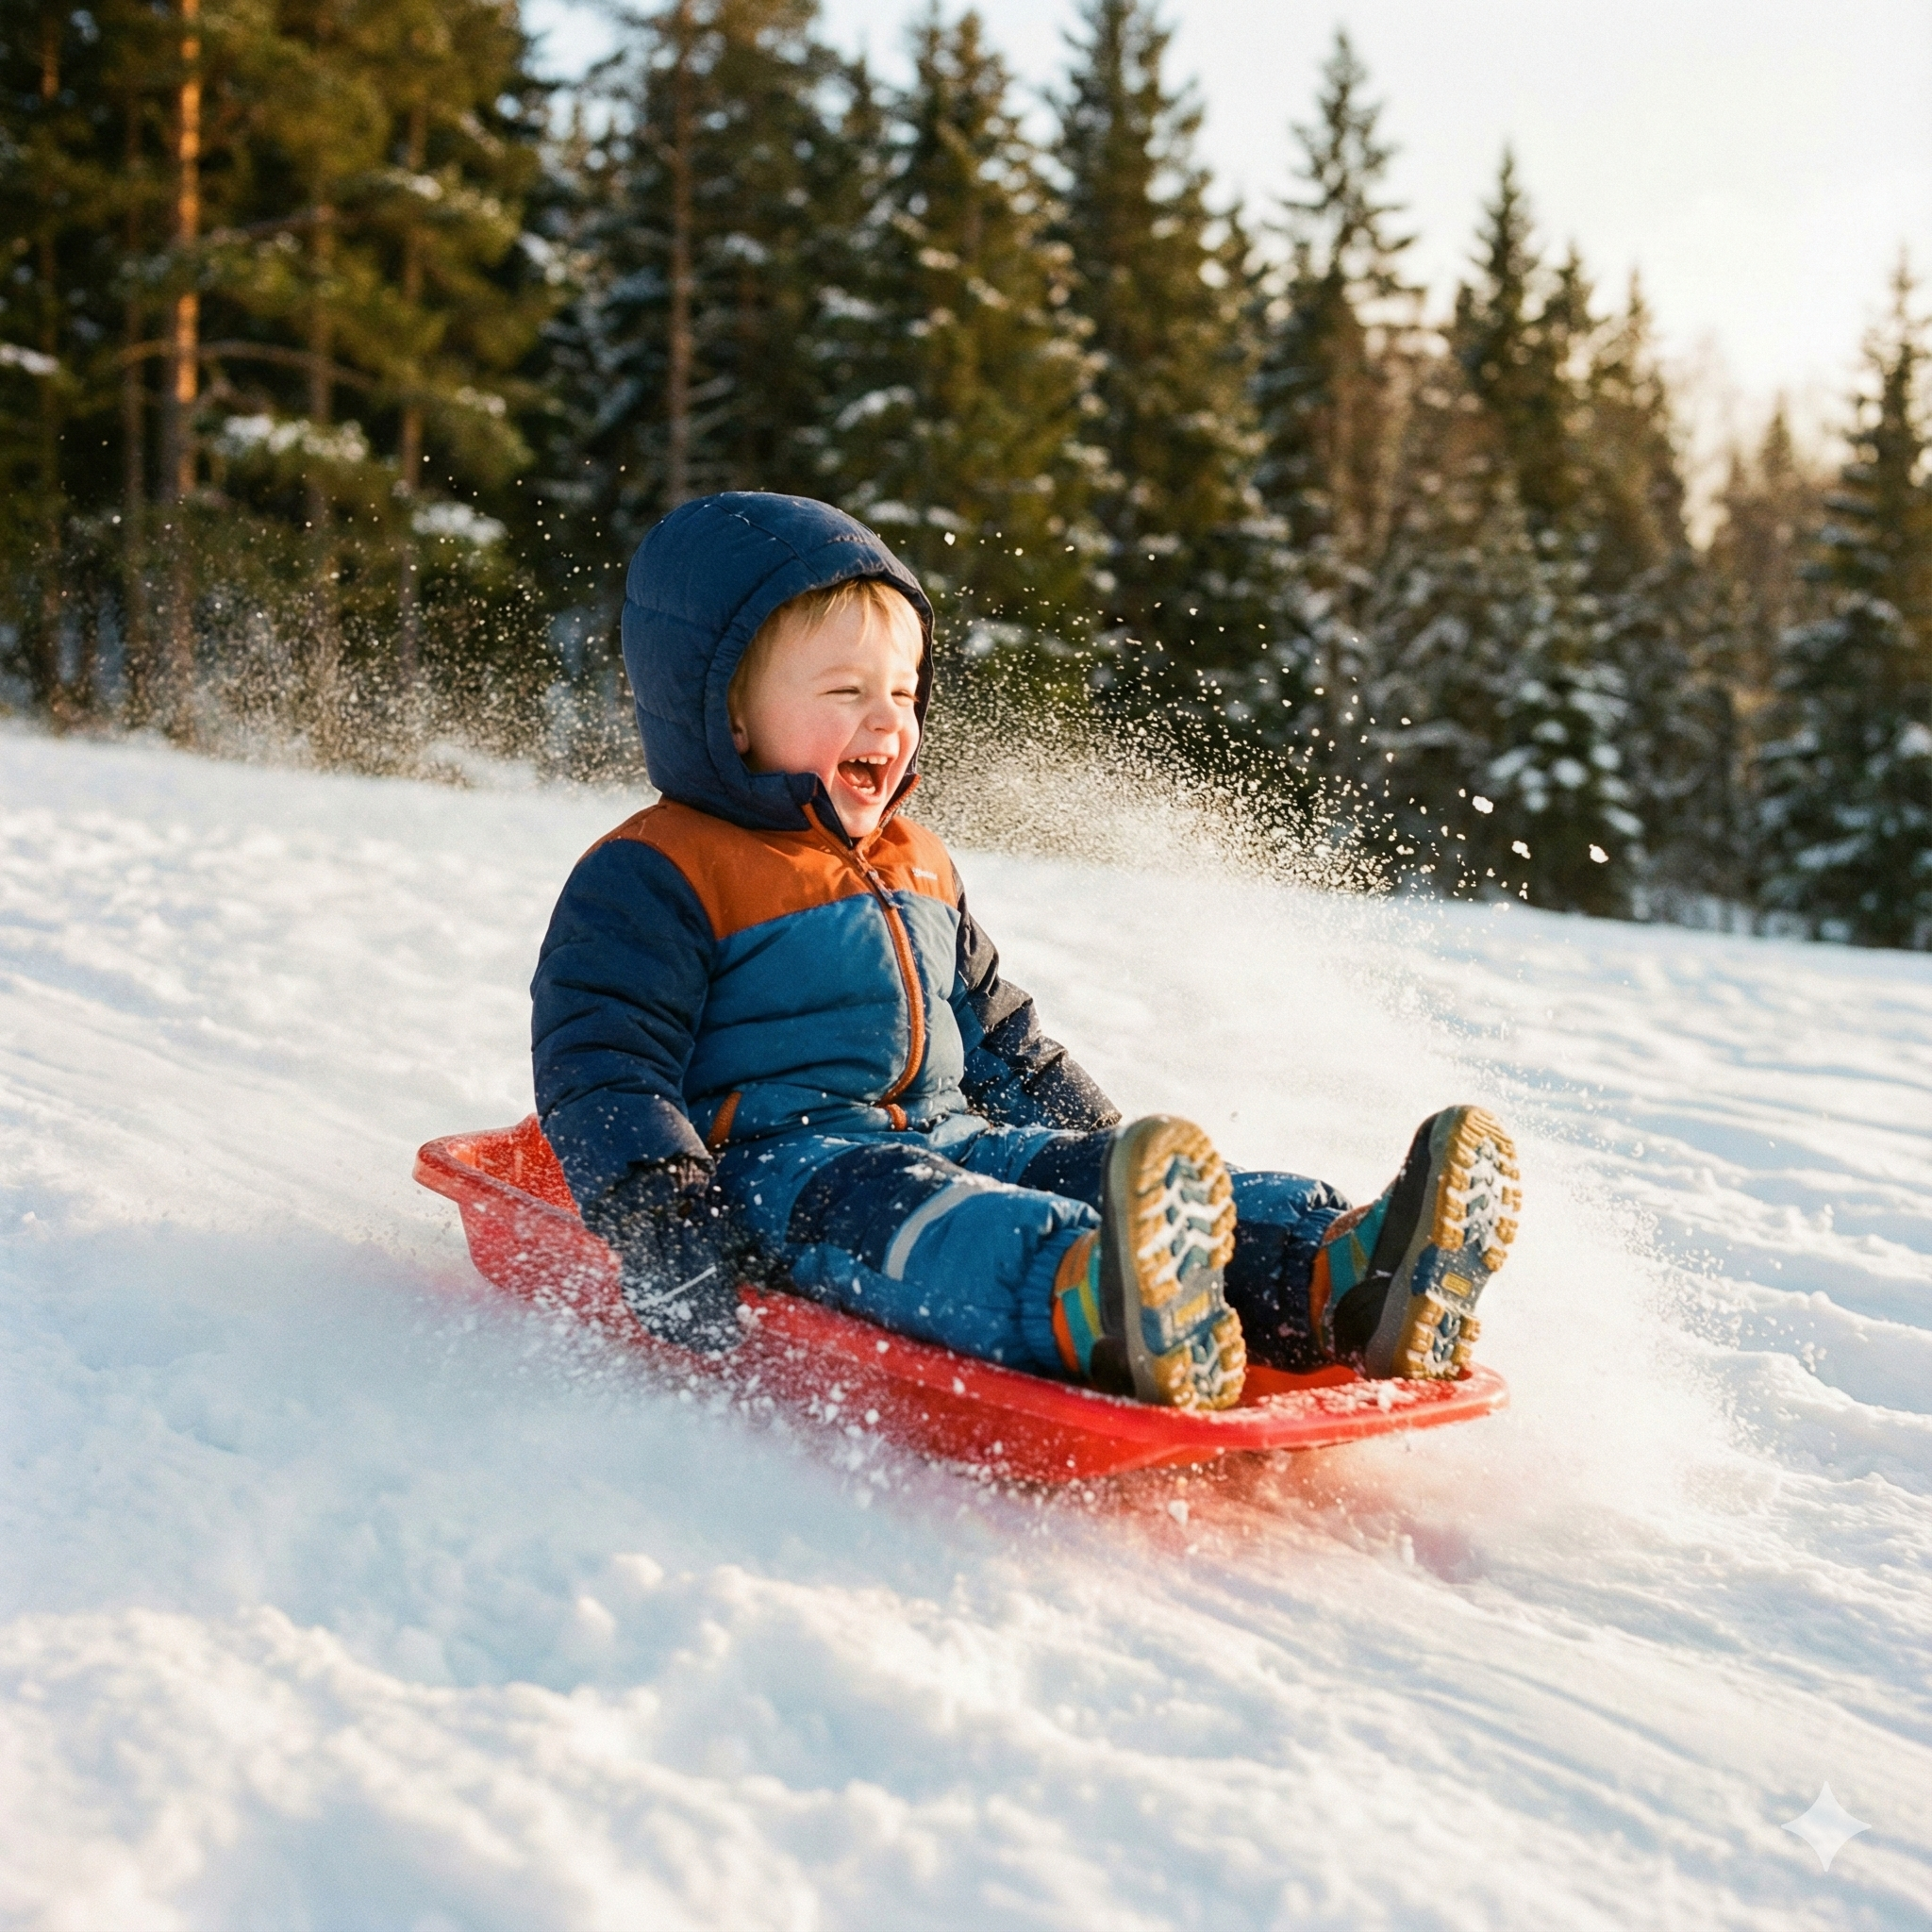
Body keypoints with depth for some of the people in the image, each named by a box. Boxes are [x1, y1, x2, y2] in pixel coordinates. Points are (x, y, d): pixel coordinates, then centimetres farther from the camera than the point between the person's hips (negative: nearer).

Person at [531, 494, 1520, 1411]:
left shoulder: (918, 870, 23)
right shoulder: (651, 881, -3)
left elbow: (1005, 1047, 30)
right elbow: (599, 1073, -12)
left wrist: (1116, 1162, 22)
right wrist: (660, 1225, -27)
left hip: (949, 1141, 7)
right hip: (771, 1157, -7)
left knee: (1077, 1168, -20)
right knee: (884, 1213, -38)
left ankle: (1339, 1284, -43)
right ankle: (1099, 1317, -69)